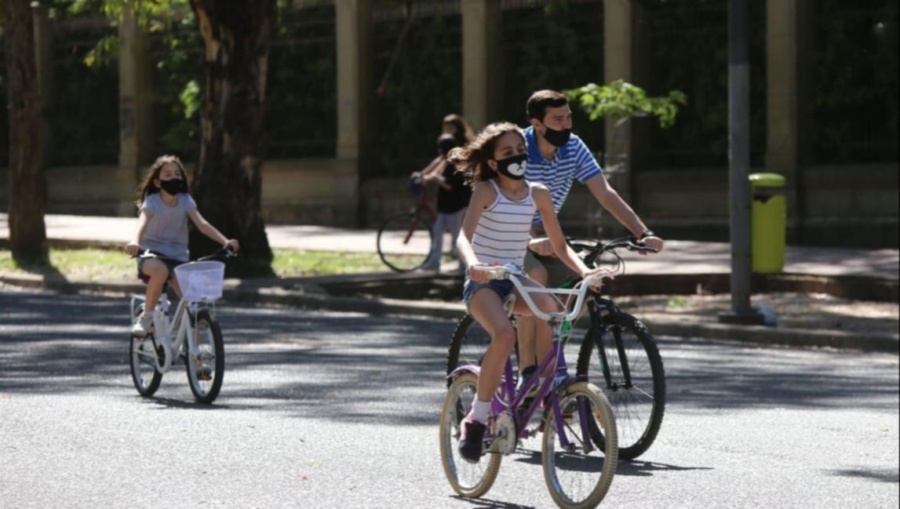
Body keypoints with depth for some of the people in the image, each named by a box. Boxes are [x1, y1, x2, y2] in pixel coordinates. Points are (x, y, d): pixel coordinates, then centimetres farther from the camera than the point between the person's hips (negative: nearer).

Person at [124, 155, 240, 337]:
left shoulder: (185, 201, -1)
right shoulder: (152, 201, -10)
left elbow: (202, 224, -13)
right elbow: (142, 223, -29)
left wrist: (225, 241, -30)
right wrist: (135, 242, -52)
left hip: (177, 256, 3)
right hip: (152, 254, -3)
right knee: (160, 270, -39)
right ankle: (146, 316, -19)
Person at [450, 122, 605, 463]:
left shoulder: (538, 195, 6)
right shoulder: (486, 191, -8)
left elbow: (559, 246, 9)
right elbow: (464, 237, -22)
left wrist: (583, 270, -10)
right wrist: (472, 263, -44)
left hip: (515, 281, 4)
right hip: (482, 282, -4)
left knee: (548, 306, -30)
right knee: (505, 334, -33)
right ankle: (476, 419, -19)